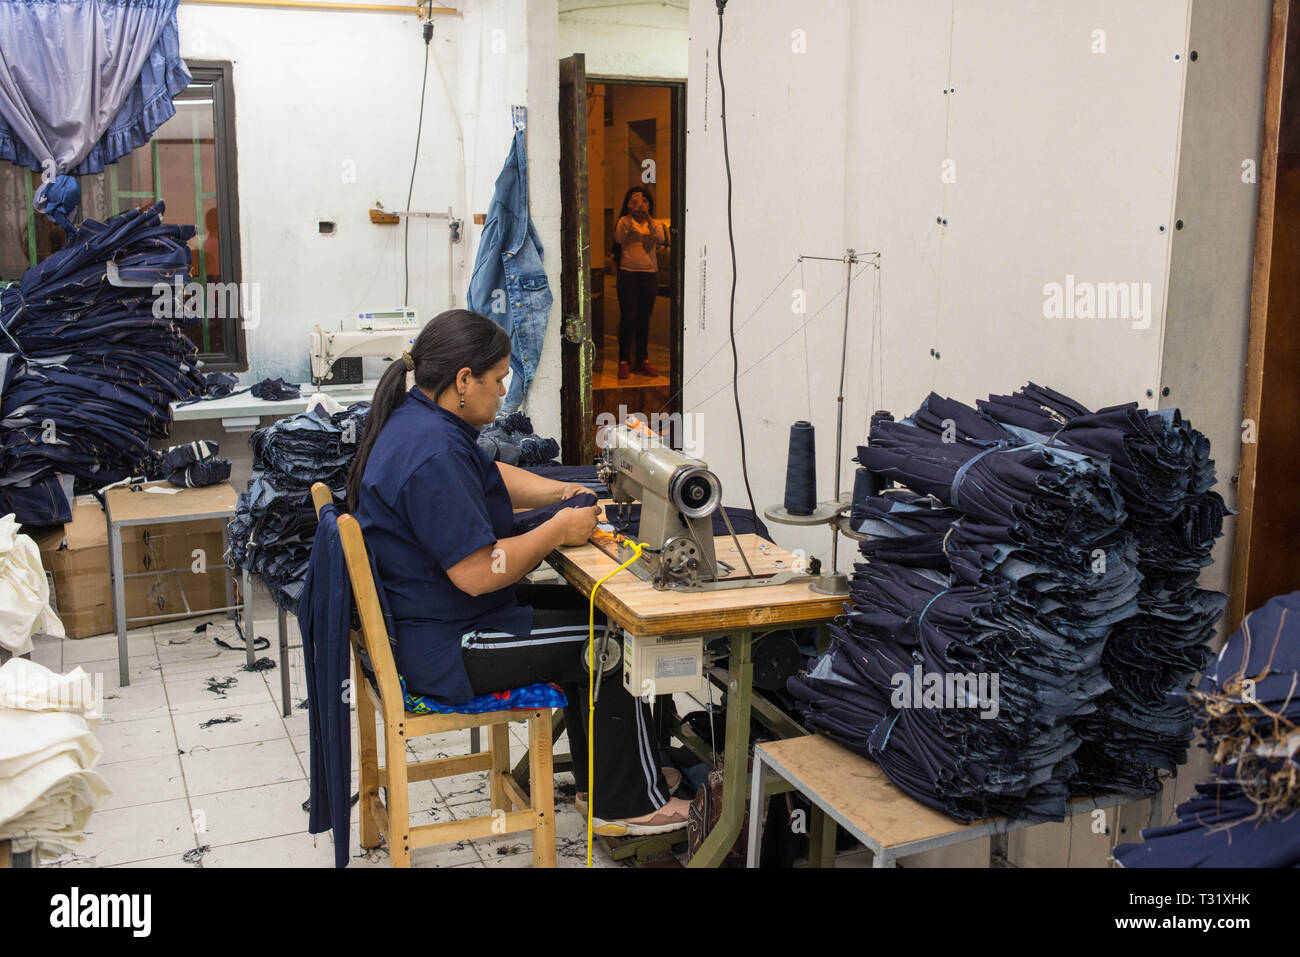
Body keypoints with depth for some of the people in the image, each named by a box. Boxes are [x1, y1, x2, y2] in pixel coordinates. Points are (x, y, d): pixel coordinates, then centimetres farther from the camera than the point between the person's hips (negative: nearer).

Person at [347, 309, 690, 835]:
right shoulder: (433, 453, -28)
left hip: (419, 622, 11)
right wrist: (559, 530, -17)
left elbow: (491, 477, 22)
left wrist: (562, 492, 9)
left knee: (584, 610, 18)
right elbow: (478, 573, -30)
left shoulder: (414, 417, 6)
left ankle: (598, 783, 27)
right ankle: (629, 803, 13)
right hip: (443, 650, -11)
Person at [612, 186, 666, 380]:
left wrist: (647, 217, -21)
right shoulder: (625, 221, 3)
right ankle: (624, 362, -2)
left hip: (650, 274, 3)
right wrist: (630, 214, -23)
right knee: (628, 318, -5)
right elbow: (619, 238, -17)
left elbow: (661, 239, -12)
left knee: (644, 319, 8)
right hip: (628, 273, -3)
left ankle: (642, 360, 16)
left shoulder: (655, 224, 9)